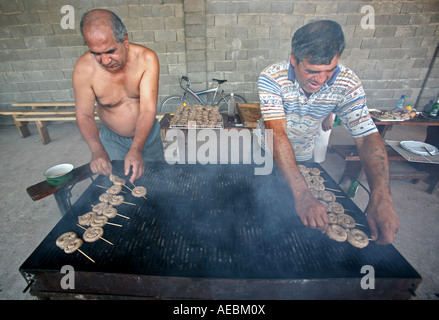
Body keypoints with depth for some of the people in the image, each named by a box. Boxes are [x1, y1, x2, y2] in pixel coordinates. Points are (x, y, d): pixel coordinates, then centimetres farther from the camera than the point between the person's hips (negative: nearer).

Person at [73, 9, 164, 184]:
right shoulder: (83, 68, -21)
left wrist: (136, 149, -40)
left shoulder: (146, 59, -23)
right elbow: (84, 116, -14)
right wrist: (97, 150, -32)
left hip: (147, 133, 1)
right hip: (112, 139, 0)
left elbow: (148, 110, -28)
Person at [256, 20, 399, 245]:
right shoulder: (272, 78, -31)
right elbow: (277, 133, -40)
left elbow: (368, 136, -25)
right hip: (267, 152, -2)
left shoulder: (347, 84, -22)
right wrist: (302, 194, -48)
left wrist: (381, 197, -40)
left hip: (303, 155, 2)